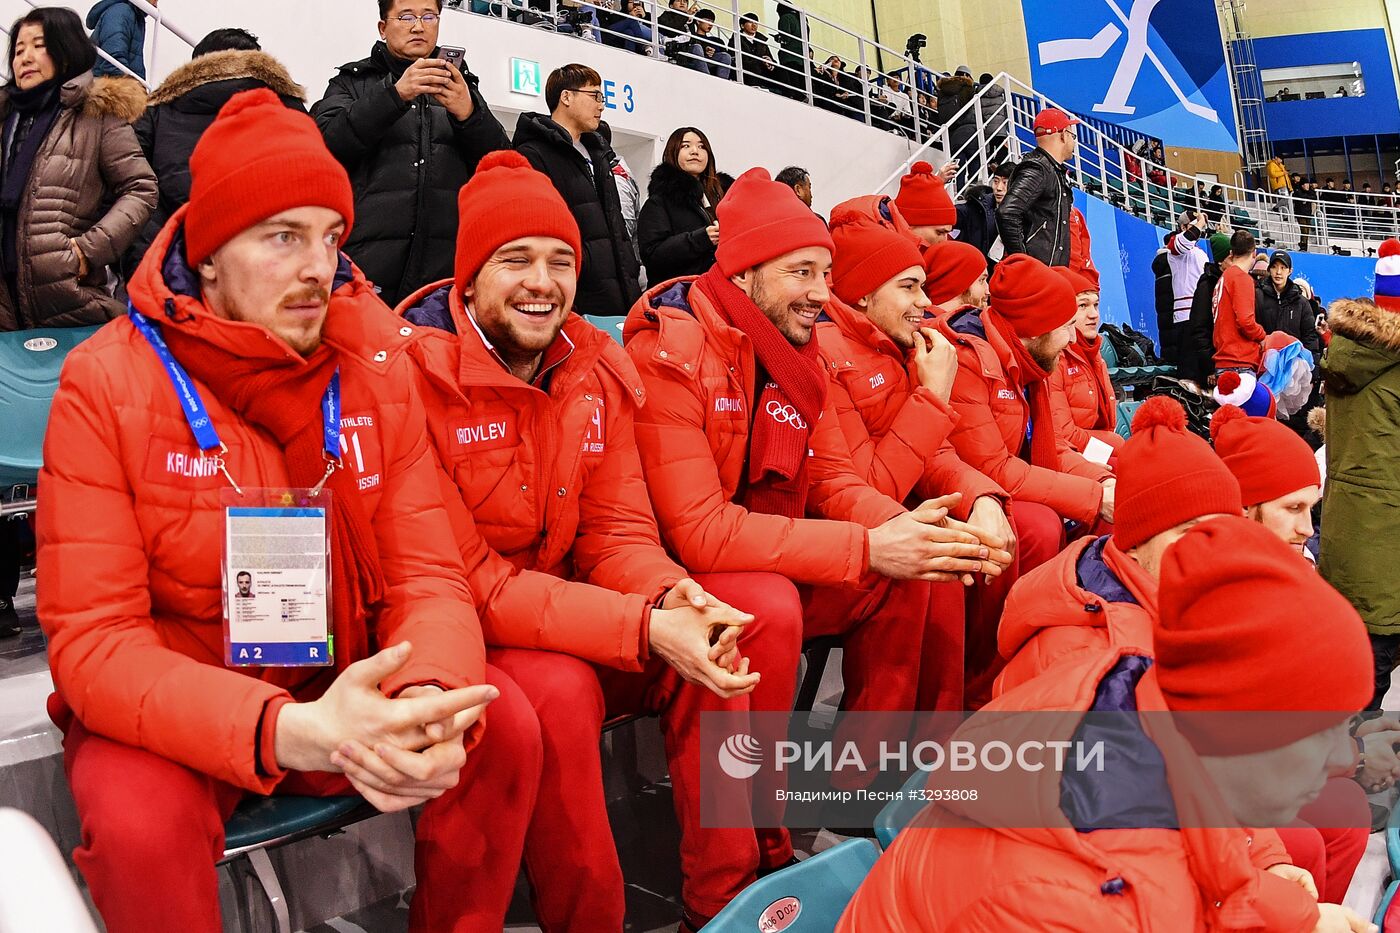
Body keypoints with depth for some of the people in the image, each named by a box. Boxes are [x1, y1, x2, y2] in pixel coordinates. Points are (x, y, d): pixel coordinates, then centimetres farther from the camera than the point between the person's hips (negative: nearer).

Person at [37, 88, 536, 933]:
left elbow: (428, 577, -8)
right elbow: (92, 641, -18)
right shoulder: (107, 385, -14)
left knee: (503, 729, -18)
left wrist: (430, 698, -32)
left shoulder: (377, 370, -5)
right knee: (141, 820, -31)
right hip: (168, 711, -2)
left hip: (345, 692, 3)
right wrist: (286, 730, -36)